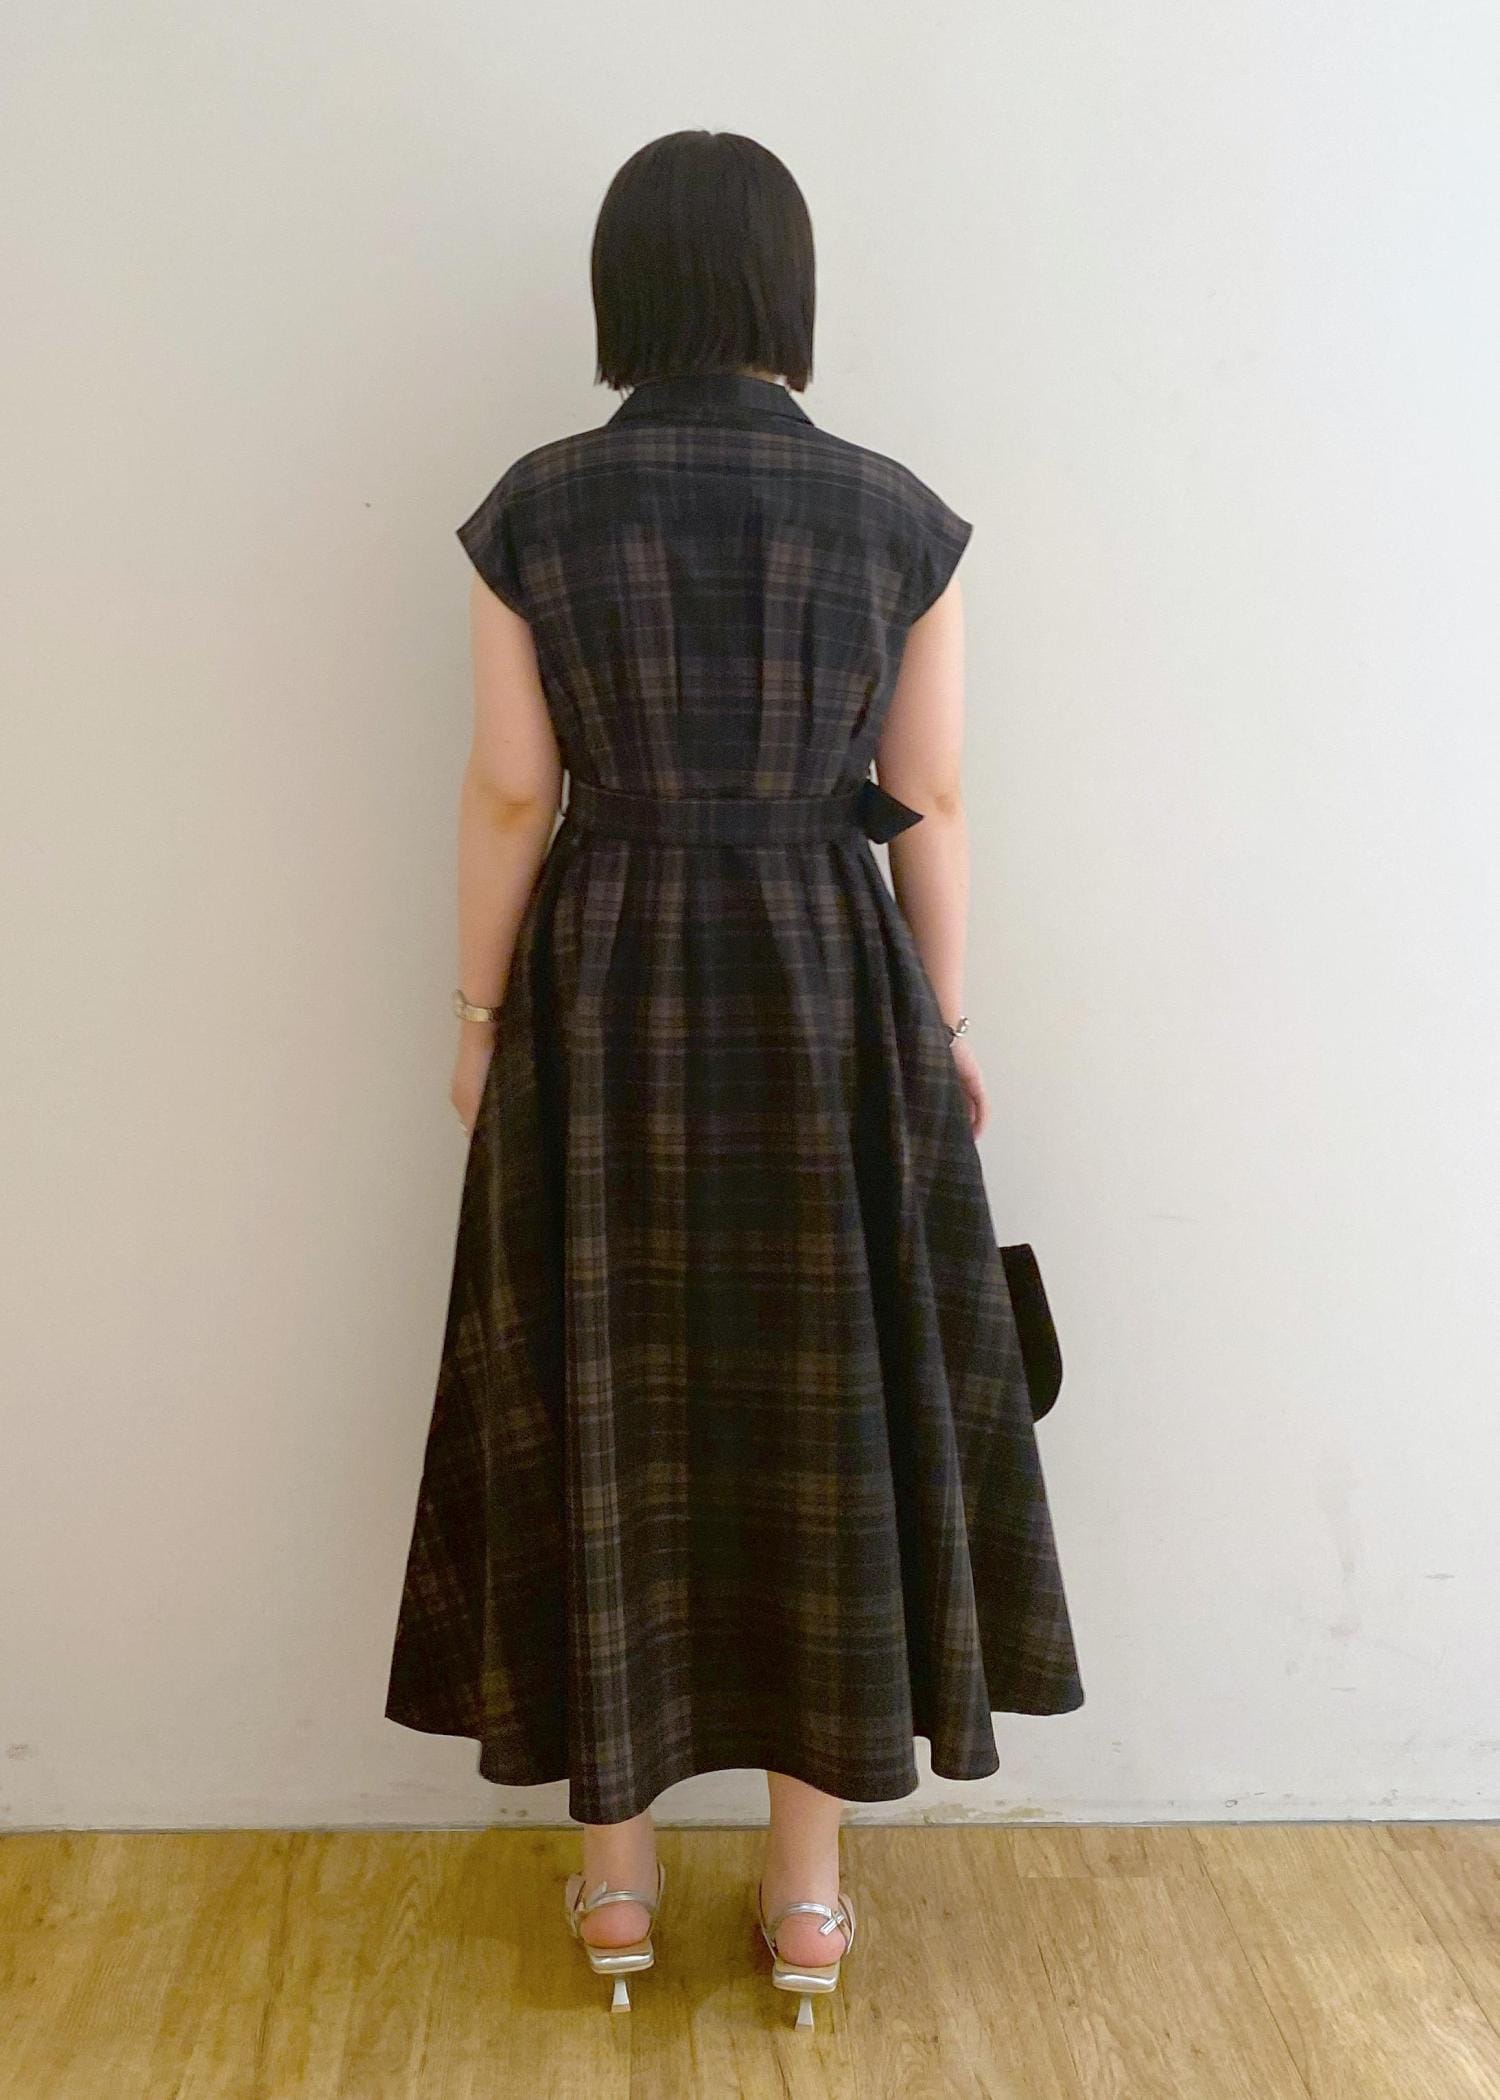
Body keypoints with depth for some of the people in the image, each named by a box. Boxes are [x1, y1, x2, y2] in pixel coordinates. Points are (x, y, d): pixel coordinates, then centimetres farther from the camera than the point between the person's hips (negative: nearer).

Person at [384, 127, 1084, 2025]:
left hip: (605, 996, 0)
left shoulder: (535, 505, -4)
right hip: (831, 990, 0)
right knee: (828, 1413, 10)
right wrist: (946, 1023, 9)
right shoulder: (900, 514, -2)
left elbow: (508, 791, -4)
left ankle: (616, 1866, 24)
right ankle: (808, 1886, 21)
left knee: (606, 1414, 11)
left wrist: (478, 1015, 6)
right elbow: (928, 802, -1)